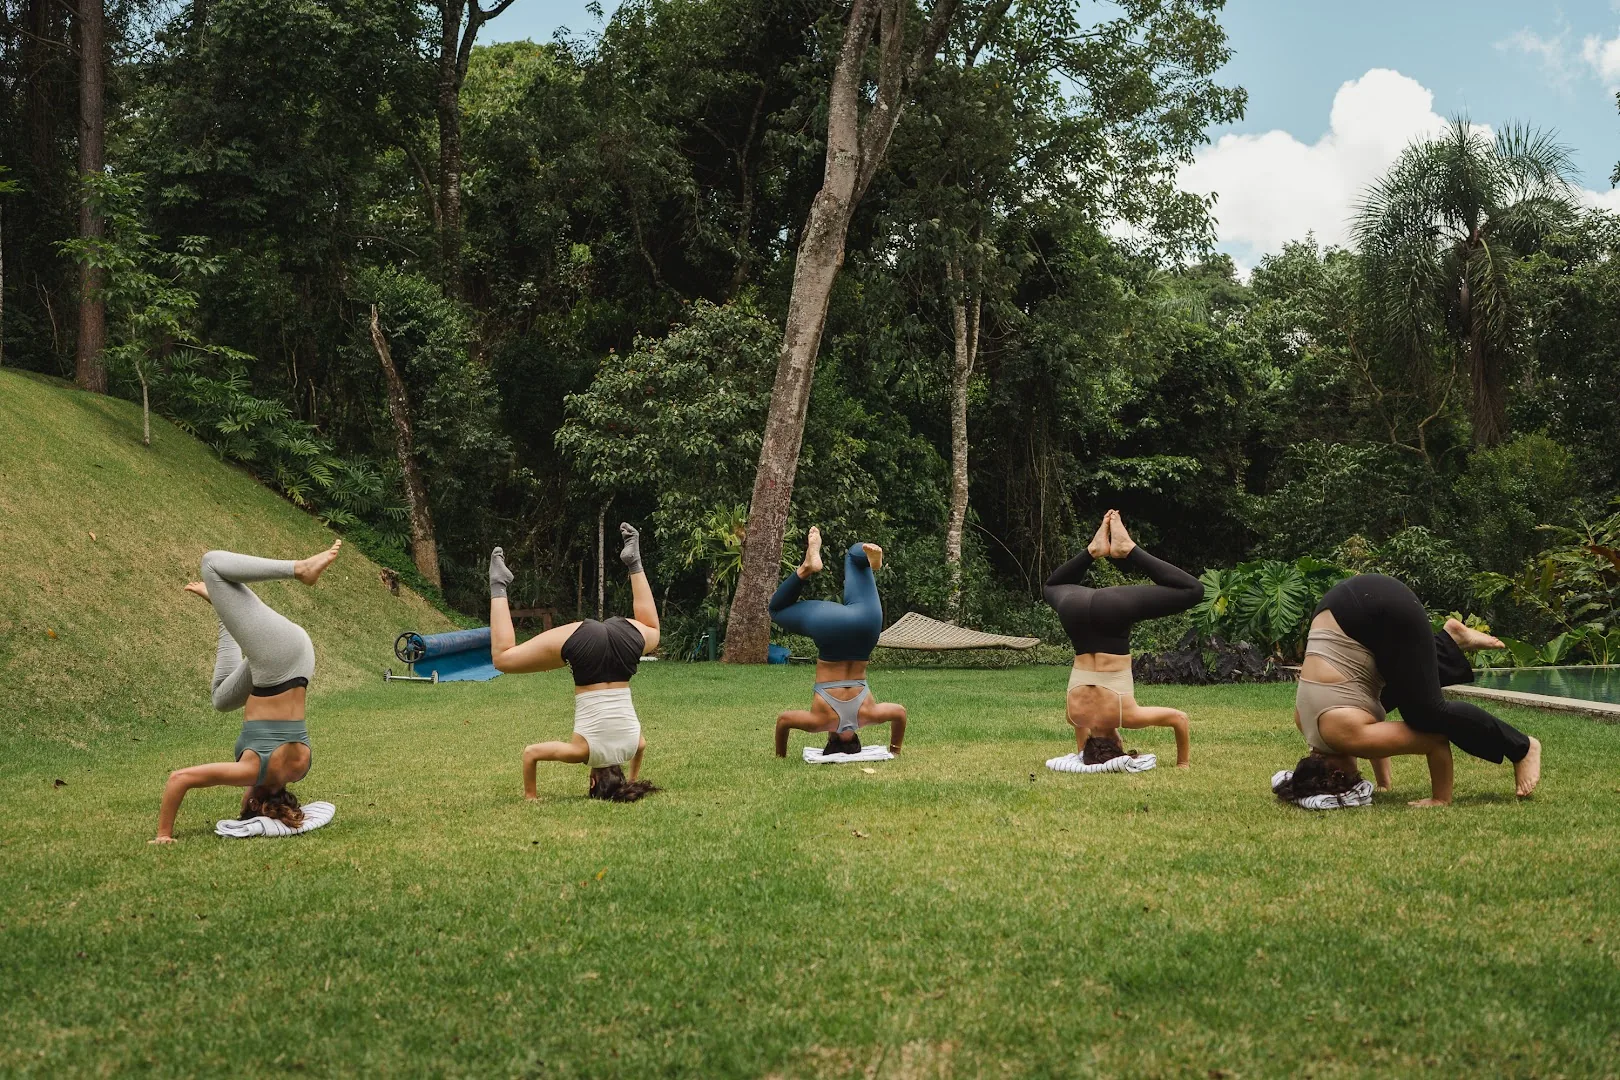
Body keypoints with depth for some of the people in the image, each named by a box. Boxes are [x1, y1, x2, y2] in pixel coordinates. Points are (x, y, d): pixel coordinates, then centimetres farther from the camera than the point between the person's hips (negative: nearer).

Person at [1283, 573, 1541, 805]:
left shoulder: (1346, 736, -18)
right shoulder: (1303, 720, 1)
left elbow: (1434, 740, -14)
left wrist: (1441, 799, -4)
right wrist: (1384, 782, 26)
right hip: (1359, 604, 6)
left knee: (1427, 714, -7)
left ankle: (1521, 749, 10)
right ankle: (1451, 639, 26)